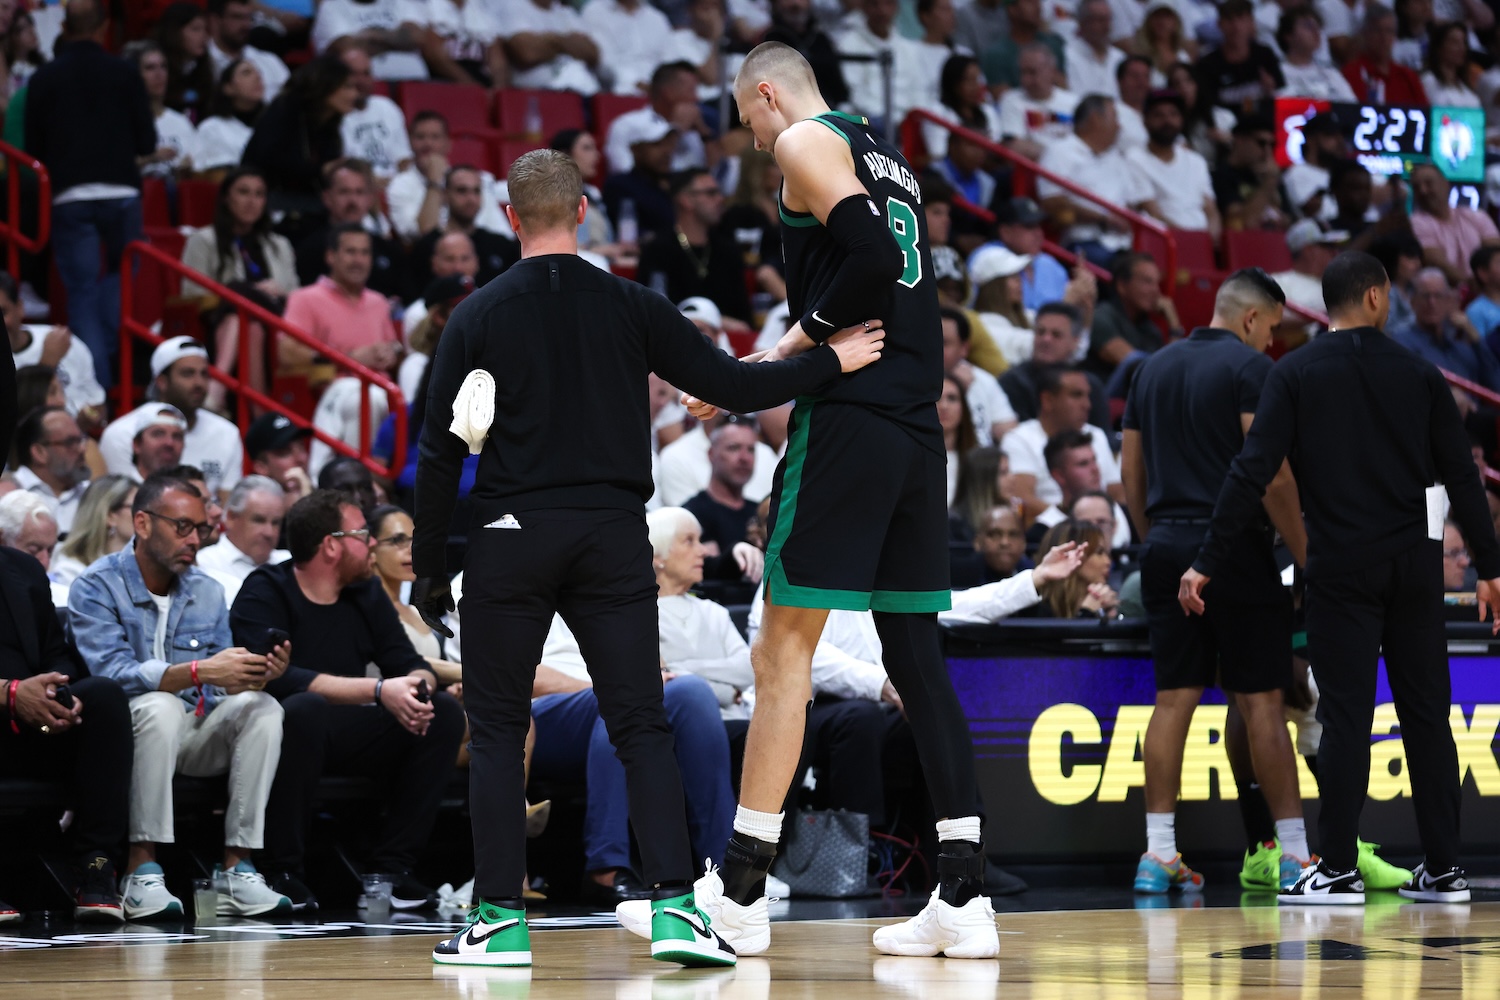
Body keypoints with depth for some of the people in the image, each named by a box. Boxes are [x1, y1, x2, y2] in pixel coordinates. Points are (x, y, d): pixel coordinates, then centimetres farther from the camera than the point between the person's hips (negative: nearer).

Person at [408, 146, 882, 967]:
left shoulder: (478, 317, 1)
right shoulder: (631, 307, 3)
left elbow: (440, 452, 1)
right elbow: (730, 384, 0)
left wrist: (428, 568, 8)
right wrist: (832, 362, 12)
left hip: (512, 540, -1)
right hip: (614, 537, 1)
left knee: (496, 727, 8)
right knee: (641, 728, 2)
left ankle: (499, 919, 4)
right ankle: (674, 906, -11)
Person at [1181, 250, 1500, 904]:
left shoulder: (1296, 374, 0)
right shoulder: (1418, 375, 4)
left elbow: (1252, 474, -7)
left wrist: (1208, 563, -5)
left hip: (1341, 567, -2)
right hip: (1415, 562, 2)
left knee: (1344, 714, -1)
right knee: (1426, 711, 7)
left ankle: (1338, 869, -3)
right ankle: (1443, 869, 9)